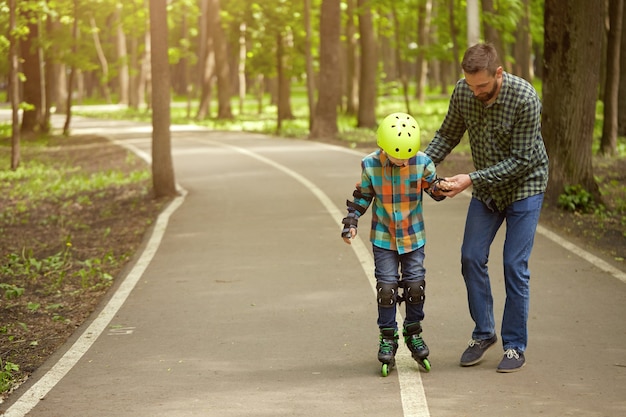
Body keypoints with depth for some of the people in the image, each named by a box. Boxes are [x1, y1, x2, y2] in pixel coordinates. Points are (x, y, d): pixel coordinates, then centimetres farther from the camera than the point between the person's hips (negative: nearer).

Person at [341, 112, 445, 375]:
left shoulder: (422, 162, -12)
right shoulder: (371, 165, -13)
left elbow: (434, 189, -1)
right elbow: (362, 196, 0)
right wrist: (351, 222, -6)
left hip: (413, 237, 1)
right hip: (384, 238, -1)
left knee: (415, 284, 2)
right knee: (386, 286, -3)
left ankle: (413, 332, 22)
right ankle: (387, 339, 10)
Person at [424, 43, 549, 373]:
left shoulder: (524, 99, -28)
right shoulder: (463, 91, -13)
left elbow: (521, 159, -26)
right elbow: (448, 134, 2)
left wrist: (471, 179, -31)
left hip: (523, 187, -5)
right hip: (486, 188, 5)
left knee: (514, 266, -5)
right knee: (472, 258, 1)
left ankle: (515, 346, 7)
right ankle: (484, 333, 18)